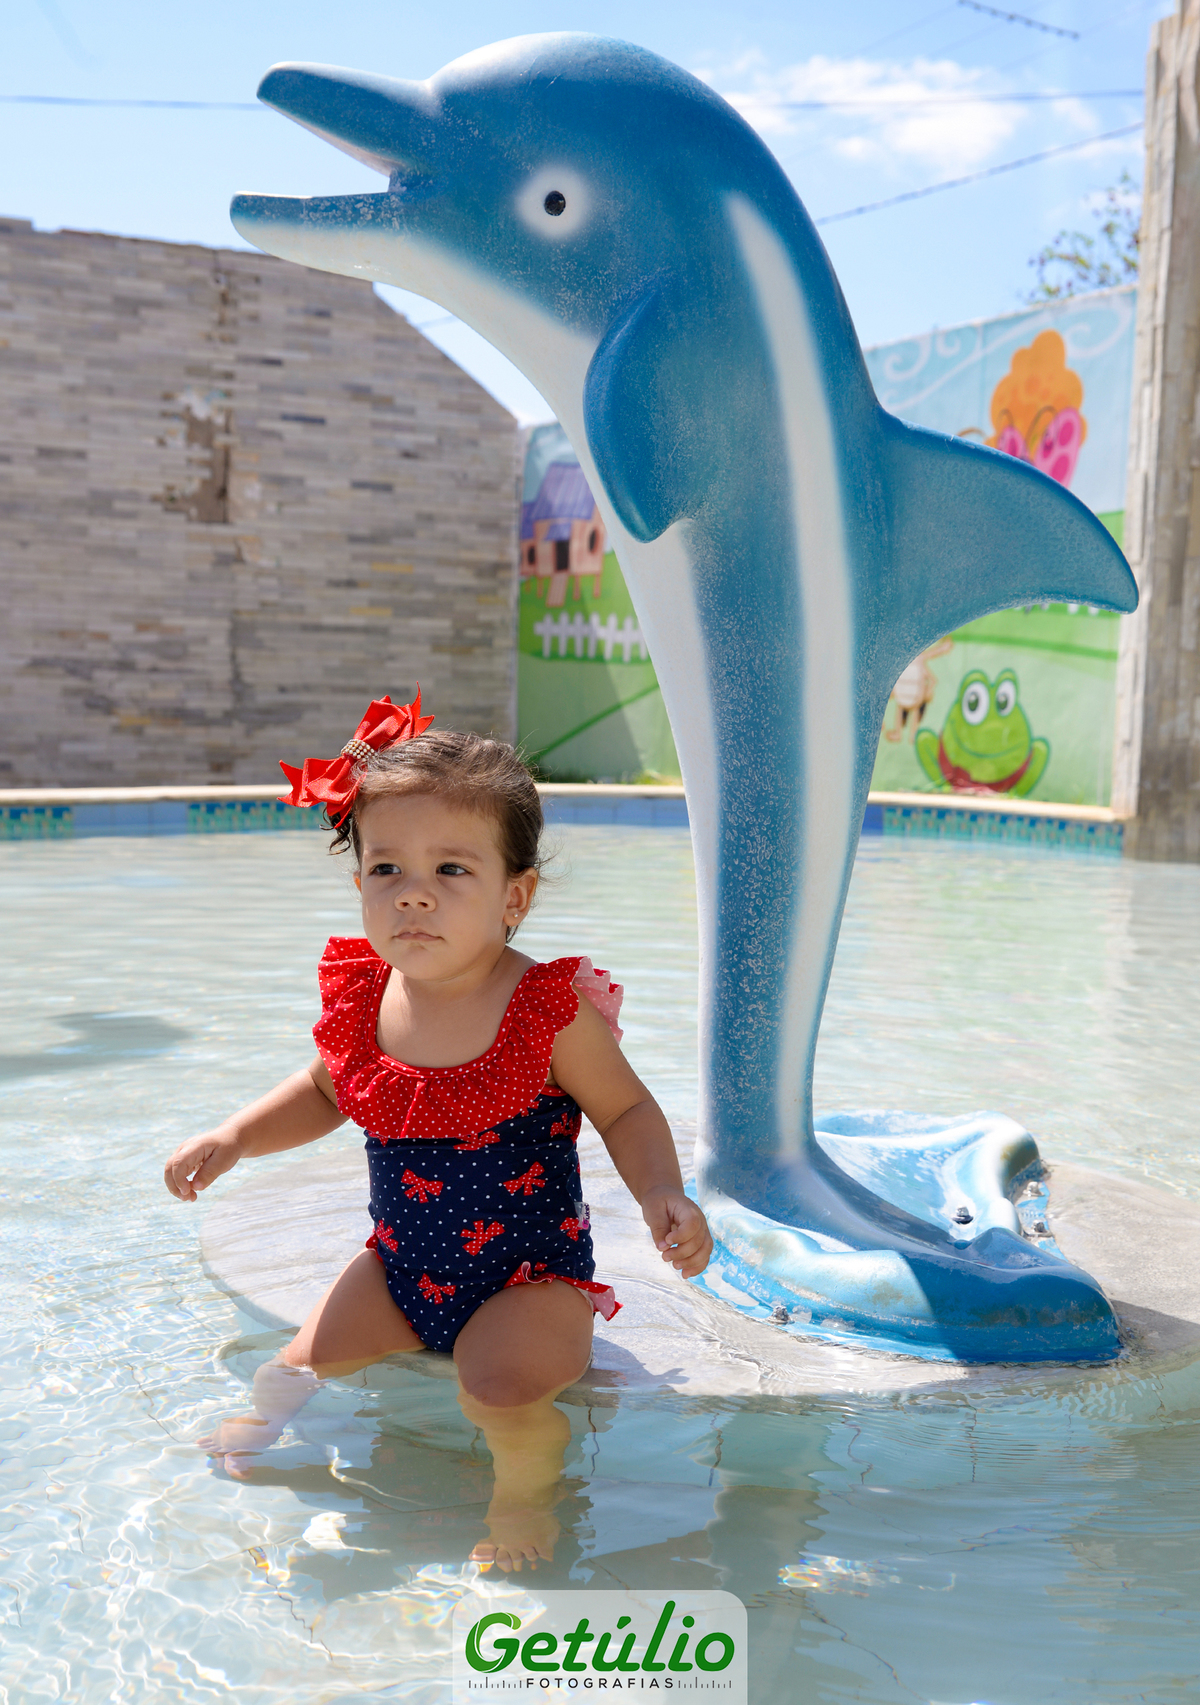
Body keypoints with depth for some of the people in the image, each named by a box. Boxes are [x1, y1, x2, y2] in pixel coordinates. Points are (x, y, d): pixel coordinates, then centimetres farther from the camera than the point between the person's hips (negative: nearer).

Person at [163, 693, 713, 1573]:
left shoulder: (552, 1009, -21)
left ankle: (528, 1491, 7)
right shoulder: (361, 998, -7)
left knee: (499, 1386, -26)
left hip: (530, 1273, -4)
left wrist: (663, 1194, -26)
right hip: (402, 1266, 4)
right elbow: (325, 1091, 14)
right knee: (302, 1366, -4)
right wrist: (233, 1138, 1)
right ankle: (271, 1415, 33)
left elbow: (627, 1111, -7)